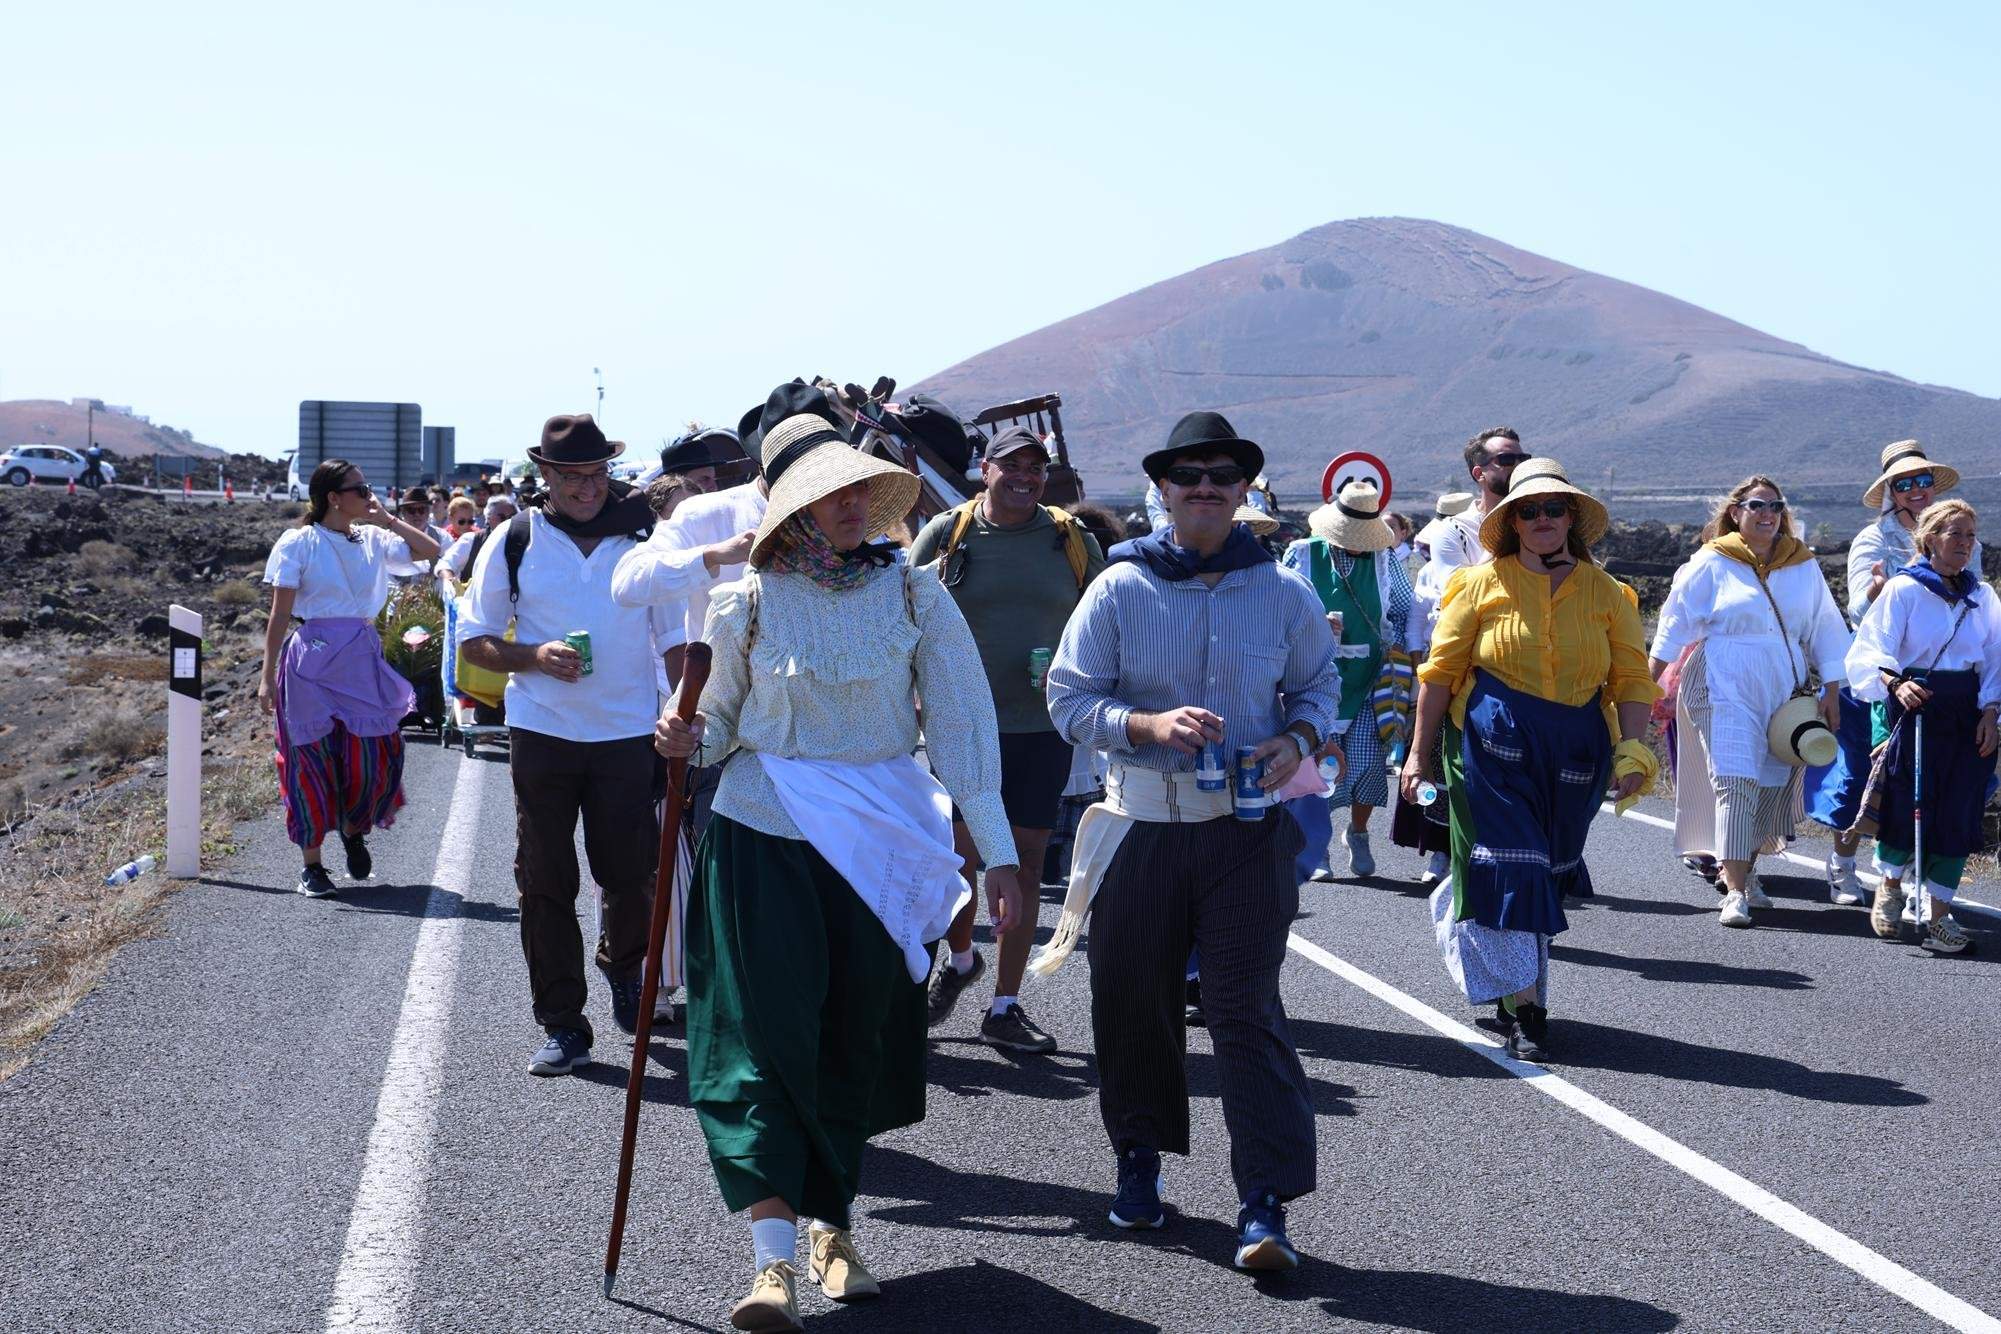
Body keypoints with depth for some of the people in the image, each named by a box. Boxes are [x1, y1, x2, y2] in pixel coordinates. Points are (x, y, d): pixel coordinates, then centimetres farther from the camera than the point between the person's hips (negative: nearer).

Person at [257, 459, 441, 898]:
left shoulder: (372, 540, 9)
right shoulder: (299, 543, -3)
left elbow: (430, 550, 7)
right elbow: (280, 615, -4)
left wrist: (386, 520, 3)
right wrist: (268, 676, -7)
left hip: (363, 660, 4)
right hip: (313, 660, -4)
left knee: (373, 757, -2)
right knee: (313, 761, 1)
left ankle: (353, 831, 28)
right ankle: (311, 865, 12)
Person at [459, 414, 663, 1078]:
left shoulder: (645, 538, 4)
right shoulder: (514, 540, 3)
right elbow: (473, 641, 6)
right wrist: (535, 658, -13)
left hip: (627, 732, 0)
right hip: (541, 731, 0)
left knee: (633, 874, 0)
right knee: (545, 881, 1)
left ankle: (623, 966, 32)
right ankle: (562, 1024, 10)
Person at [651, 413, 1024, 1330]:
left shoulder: (912, 594, -1)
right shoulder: (747, 603, -2)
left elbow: (962, 720, -3)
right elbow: (722, 720, 9)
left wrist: (999, 854, -6)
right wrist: (689, 741, -15)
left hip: (880, 839, 1)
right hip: (765, 835, -1)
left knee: (858, 1035, 10)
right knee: (766, 1030, -9)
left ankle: (833, 1229, 28)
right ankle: (775, 1259, -10)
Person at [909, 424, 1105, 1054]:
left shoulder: (1072, 540, 5)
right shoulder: (946, 533, 0)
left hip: (1044, 726, 2)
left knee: (1026, 861, 4)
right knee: (961, 855, -1)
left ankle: (1005, 1008, 13)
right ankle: (960, 958, 31)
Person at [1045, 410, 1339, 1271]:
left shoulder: (1282, 593, 5)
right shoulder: (1120, 588, 0)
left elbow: (1319, 683, 17)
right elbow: (1070, 698, -1)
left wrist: (1297, 740, -5)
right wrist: (1152, 725, -18)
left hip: (1247, 829, -1)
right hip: (1141, 828, 1)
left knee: (1248, 1008, -7)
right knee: (1132, 1001, 10)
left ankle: (1265, 1206, -8)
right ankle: (1139, 1160, 32)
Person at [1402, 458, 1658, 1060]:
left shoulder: (1603, 591, 8)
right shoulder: (1484, 583, 1)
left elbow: (1632, 677, 5)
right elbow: (1441, 670, 2)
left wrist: (1632, 750, -9)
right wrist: (1419, 754, 0)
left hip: (1575, 750, 3)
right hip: (1493, 745, -3)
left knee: (1547, 871, 10)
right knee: (1513, 869, -8)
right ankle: (1524, 1011, -3)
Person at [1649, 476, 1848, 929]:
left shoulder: (1802, 564, 10)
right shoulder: (1712, 563, 1)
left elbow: (1824, 629, 14)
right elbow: (1674, 626, 2)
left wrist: (1831, 692, 9)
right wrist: (1648, 686, -2)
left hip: (1785, 688, 4)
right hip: (1725, 687, -4)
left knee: (1776, 782, 6)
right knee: (1736, 781, -14)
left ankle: (1742, 870, 25)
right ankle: (1735, 892, -16)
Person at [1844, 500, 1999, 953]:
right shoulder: (1903, 588, -3)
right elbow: (1872, 649, -11)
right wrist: (1895, 683, -30)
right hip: (1916, 706, -4)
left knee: (1958, 812, -1)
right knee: (1907, 807, -4)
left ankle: (1939, 915, 6)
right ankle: (1890, 885, 26)